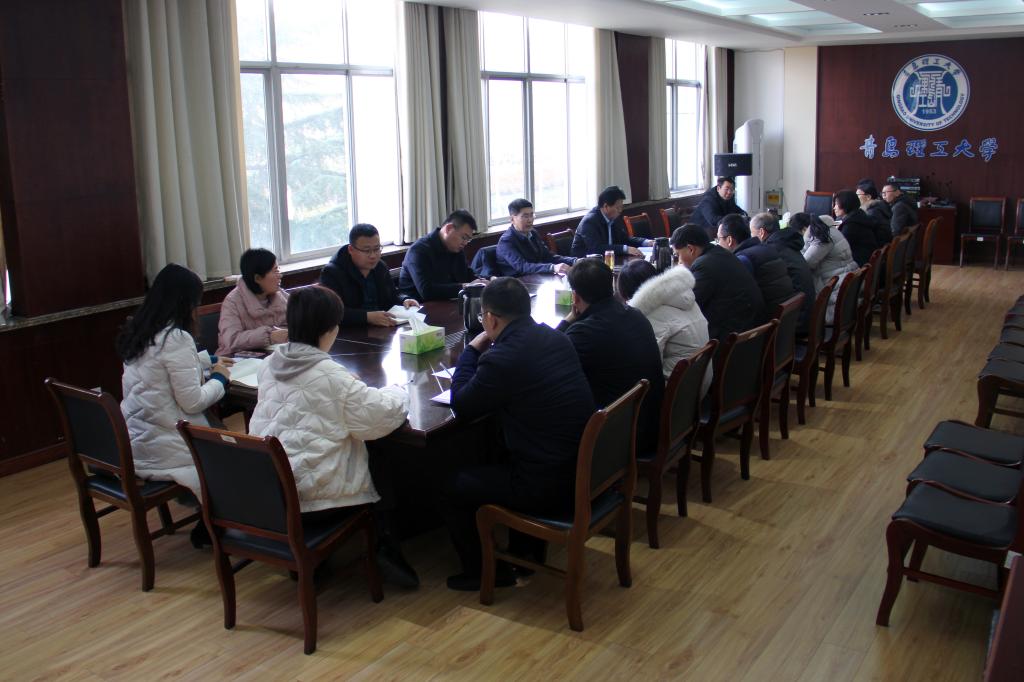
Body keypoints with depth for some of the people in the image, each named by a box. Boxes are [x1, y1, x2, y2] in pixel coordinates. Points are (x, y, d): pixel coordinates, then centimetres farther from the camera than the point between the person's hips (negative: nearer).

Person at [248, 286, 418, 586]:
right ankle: (384, 547, 19)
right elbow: (382, 415, -12)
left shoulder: (270, 365, 3)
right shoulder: (331, 376, -17)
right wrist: (397, 393, 9)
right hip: (309, 491, -6)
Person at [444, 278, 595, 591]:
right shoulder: (556, 339, 2)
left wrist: (472, 350, 4)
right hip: (585, 471, 8)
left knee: (452, 487, 10)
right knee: (503, 459, 35)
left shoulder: (501, 359, -21)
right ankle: (526, 552, 43)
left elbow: (460, 406, -5)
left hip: (548, 488, -8)